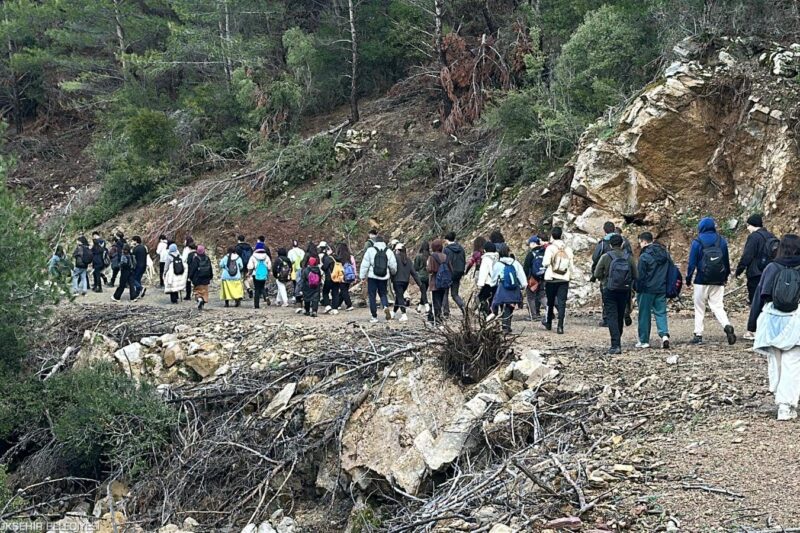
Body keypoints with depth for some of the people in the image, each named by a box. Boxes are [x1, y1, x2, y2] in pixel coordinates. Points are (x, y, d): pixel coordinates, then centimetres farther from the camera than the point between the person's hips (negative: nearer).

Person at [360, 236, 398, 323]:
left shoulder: (370, 250, -6)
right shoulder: (389, 252, 1)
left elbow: (365, 264, -6)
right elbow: (393, 266, 3)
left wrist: (362, 276, 2)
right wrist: (393, 273, 24)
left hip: (372, 277, -2)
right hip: (384, 277, 3)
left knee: (372, 296, 6)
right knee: (383, 294, 19)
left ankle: (374, 316, 5)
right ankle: (386, 307, -11)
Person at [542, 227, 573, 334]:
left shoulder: (550, 248, -9)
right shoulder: (568, 249, 2)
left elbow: (546, 263, -15)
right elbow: (572, 265, 6)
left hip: (551, 279, -2)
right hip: (564, 279, 2)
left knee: (550, 301, 15)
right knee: (562, 302, 0)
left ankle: (548, 322, 30)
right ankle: (560, 326, -9)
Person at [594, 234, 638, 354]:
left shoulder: (606, 257, -8)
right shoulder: (629, 258, 0)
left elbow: (596, 274, -7)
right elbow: (636, 276, 2)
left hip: (609, 291, -3)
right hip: (624, 291, 3)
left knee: (612, 317, -4)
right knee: (620, 317, 16)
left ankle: (615, 345, -15)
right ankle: (618, 343, 27)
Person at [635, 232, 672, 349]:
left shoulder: (644, 256, -13)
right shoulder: (665, 254, 9)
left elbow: (640, 276, -12)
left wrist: (638, 291, -3)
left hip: (647, 290, -5)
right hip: (662, 289, 5)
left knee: (644, 314, 5)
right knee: (661, 313, 9)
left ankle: (644, 340, 10)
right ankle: (664, 334, -12)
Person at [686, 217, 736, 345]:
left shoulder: (697, 242, -6)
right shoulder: (721, 241, 6)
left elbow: (692, 262, -6)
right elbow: (726, 260, 12)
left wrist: (688, 279, 2)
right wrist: (726, 276, 23)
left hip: (701, 281, -3)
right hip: (718, 281, 3)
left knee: (699, 308, 8)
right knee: (718, 307, 5)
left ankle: (698, 335, 7)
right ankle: (727, 326, -20)